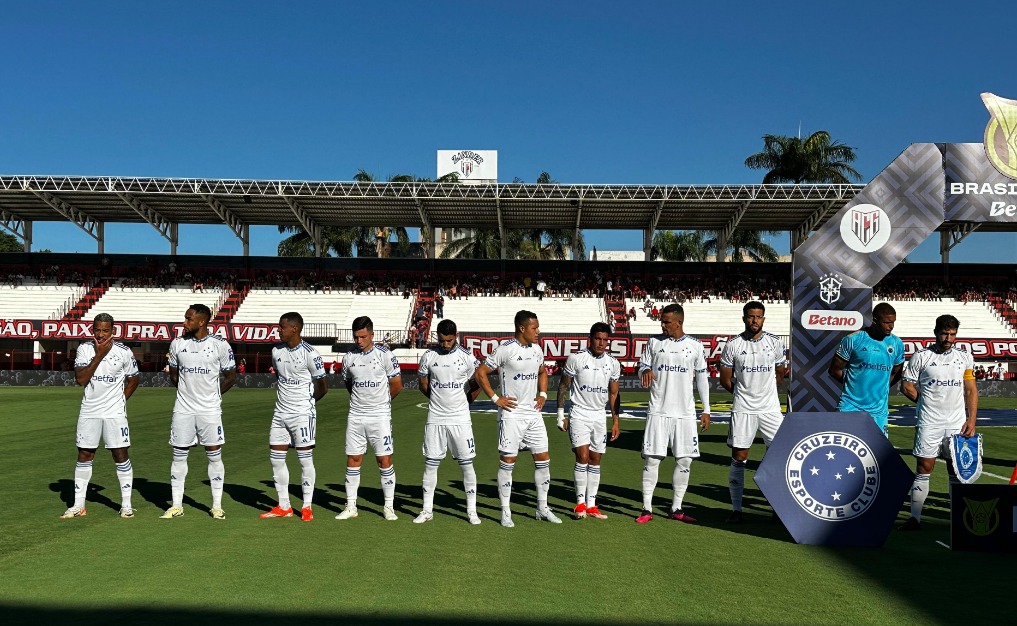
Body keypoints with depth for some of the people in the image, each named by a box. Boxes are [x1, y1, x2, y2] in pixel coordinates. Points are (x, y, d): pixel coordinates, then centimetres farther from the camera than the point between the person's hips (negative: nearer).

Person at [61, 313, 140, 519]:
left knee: (121, 455, -2)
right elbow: (80, 379, -13)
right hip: (89, 412, 2)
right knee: (84, 455, 8)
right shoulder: (84, 349, -1)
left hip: (115, 413, -2)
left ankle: (126, 505, 7)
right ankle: (78, 505, 17)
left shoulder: (124, 352, -4)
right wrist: (99, 355, -17)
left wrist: (120, 400, 1)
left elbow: (133, 380, 9)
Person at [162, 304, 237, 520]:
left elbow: (231, 377, 4)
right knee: (179, 455, 6)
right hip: (183, 410, 3)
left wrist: (211, 394, 8)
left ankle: (217, 506, 12)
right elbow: (173, 375, 15)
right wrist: (188, 391, 12)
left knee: (214, 455, 3)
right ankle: (176, 505, 17)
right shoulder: (177, 343, 2)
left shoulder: (220, 345, -7)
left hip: (210, 410, -3)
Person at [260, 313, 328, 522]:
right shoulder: (276, 350, 5)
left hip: (302, 414, -7)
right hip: (280, 413, 7)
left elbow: (322, 387, -6)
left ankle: (307, 507, 11)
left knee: (305, 459, -1)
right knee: (276, 458, 7)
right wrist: (284, 398, 12)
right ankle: (283, 507, 19)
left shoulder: (310, 354, -14)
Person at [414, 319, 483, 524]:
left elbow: (478, 384, 6)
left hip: (460, 419, -1)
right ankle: (427, 510, 15)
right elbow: (423, 386, 12)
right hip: (435, 419, 1)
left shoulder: (467, 357, -4)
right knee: (430, 463, 5)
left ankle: (471, 511, 10)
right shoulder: (428, 356, 0)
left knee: (467, 464, 1)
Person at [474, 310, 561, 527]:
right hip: (512, 414, -7)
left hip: (534, 413, 7)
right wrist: (495, 399, -11)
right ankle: (506, 512, 9)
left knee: (543, 459, 8)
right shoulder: (505, 349, -12)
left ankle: (542, 508, 20)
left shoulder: (537, 349, 8)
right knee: (508, 461, -1)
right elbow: (480, 373, -9)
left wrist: (543, 394, 12)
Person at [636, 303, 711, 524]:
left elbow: (702, 378, 10)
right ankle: (647, 509, 4)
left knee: (684, 460, 3)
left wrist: (706, 410, 7)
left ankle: (676, 509, 15)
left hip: (685, 413, 1)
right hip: (658, 412, -1)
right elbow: (642, 368, 8)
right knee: (652, 458, -4)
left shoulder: (695, 346, 5)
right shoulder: (654, 342, 4)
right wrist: (645, 371, -18)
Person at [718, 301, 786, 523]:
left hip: (770, 408, 1)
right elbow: (725, 380, 5)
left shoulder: (775, 342, 3)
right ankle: (736, 509, 10)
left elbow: (780, 375, 16)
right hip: (742, 409, -1)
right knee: (738, 457, 0)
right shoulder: (733, 344, -2)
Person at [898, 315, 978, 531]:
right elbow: (906, 385, 5)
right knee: (923, 469, -1)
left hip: (957, 423, 3)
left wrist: (971, 419, 3)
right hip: (929, 423, -2)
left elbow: (971, 390, 10)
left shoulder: (965, 357, 8)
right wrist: (926, 401, 2)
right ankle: (915, 518, 2)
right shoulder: (921, 356, -1)